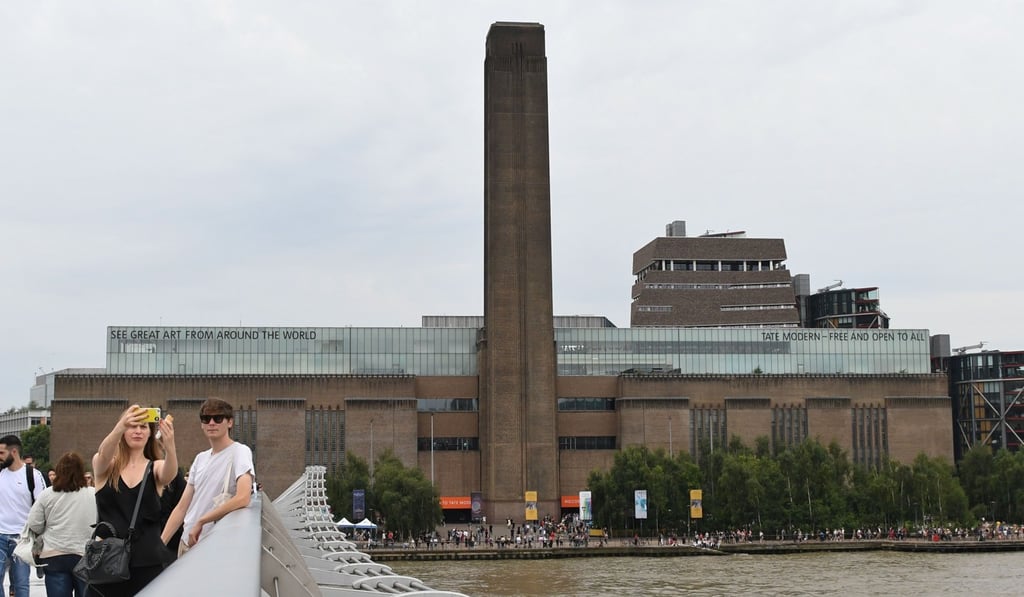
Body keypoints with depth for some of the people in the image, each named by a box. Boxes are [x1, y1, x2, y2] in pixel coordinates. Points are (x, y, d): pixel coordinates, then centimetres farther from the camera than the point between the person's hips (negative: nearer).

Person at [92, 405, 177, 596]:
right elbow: (104, 453, -19)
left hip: (147, 560, 0)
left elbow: (170, 473, -19)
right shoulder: (105, 466, 4)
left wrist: (170, 446, -43)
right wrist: (120, 426, -41)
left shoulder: (156, 468, 4)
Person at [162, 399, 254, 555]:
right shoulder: (200, 458, 14)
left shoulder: (239, 451, -9)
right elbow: (182, 507, 13)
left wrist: (201, 521, -17)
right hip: (187, 543, 6)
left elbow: (243, 498, -24)